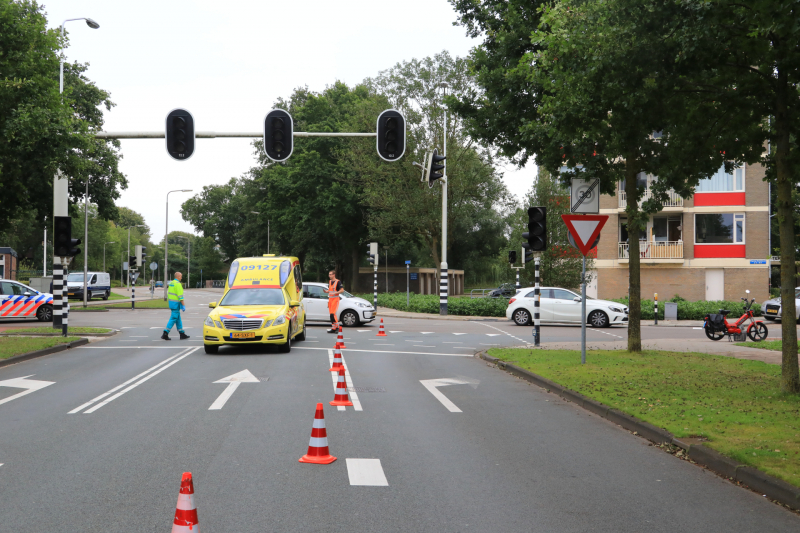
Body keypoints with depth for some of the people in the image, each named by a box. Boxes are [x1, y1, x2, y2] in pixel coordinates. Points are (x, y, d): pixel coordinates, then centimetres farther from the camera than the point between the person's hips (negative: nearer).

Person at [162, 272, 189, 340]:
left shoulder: (171, 283, 13)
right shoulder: (178, 284, -16)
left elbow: (169, 293, 18)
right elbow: (180, 296, -19)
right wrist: (183, 306, -17)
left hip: (171, 301, 10)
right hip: (176, 303, -10)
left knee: (178, 319, 13)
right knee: (173, 319, -8)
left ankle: (182, 334, 17)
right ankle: (165, 334, -12)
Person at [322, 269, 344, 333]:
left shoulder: (338, 282, -8)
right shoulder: (329, 281, 16)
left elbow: (342, 290, -13)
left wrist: (335, 293, -25)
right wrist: (326, 291, 4)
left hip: (335, 299, -8)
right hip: (330, 299, 8)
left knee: (332, 313, -16)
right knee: (331, 314, 6)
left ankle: (336, 327, -11)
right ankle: (333, 327, 11)